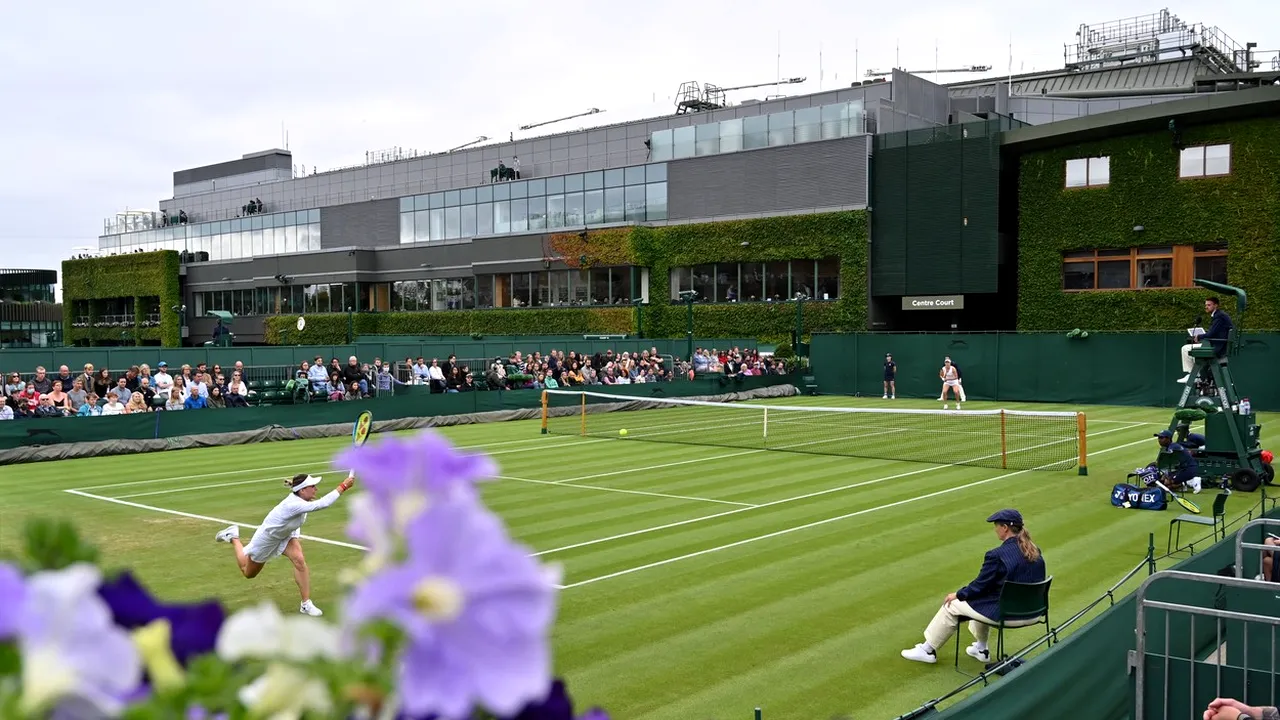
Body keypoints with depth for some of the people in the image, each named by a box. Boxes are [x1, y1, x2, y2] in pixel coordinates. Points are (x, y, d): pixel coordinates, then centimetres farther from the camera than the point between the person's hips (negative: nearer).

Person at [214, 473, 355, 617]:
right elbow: (322, 504, -59)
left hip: (285, 535, 6)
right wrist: (343, 487, -60)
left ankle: (306, 604, -13)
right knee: (248, 573, 19)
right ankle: (233, 537, 39)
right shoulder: (294, 505, -45)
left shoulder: (299, 498, -21)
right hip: (266, 539, -6)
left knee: (299, 560, -22)